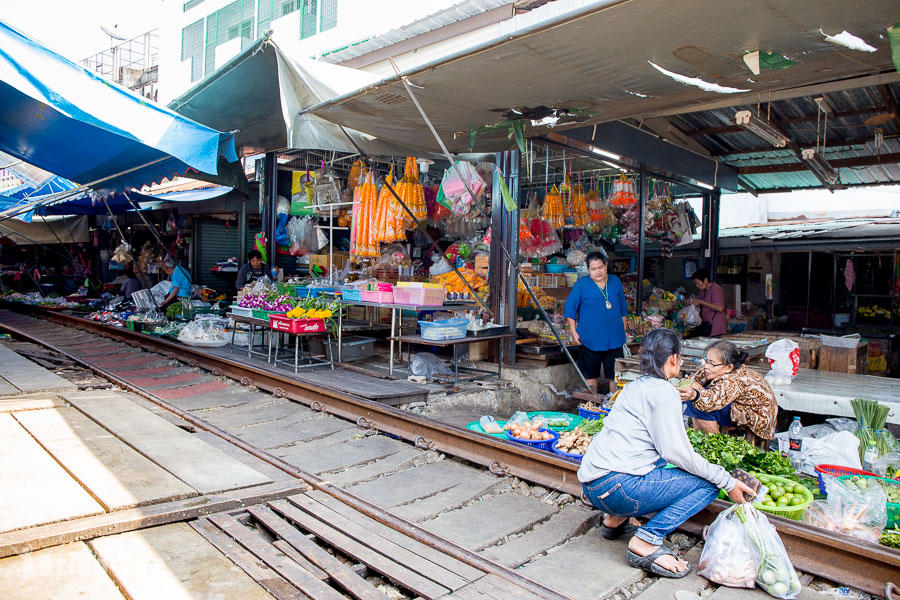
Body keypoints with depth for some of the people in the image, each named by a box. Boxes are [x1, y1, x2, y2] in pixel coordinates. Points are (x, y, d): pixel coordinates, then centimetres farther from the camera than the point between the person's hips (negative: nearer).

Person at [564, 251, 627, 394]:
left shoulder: (615, 281, 7)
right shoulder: (582, 284, -4)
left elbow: (623, 309, 18)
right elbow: (569, 309, -1)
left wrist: (623, 330, 16)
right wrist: (574, 332, -6)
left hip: (614, 339, 2)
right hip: (590, 339, -2)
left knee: (616, 376, 5)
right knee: (591, 375, 8)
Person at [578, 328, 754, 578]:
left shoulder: (635, 386, 19)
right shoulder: (663, 391, -7)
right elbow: (676, 451, -12)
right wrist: (727, 481, -3)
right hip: (615, 486, -9)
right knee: (707, 484, -2)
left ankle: (616, 519, 20)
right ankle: (646, 541, -12)